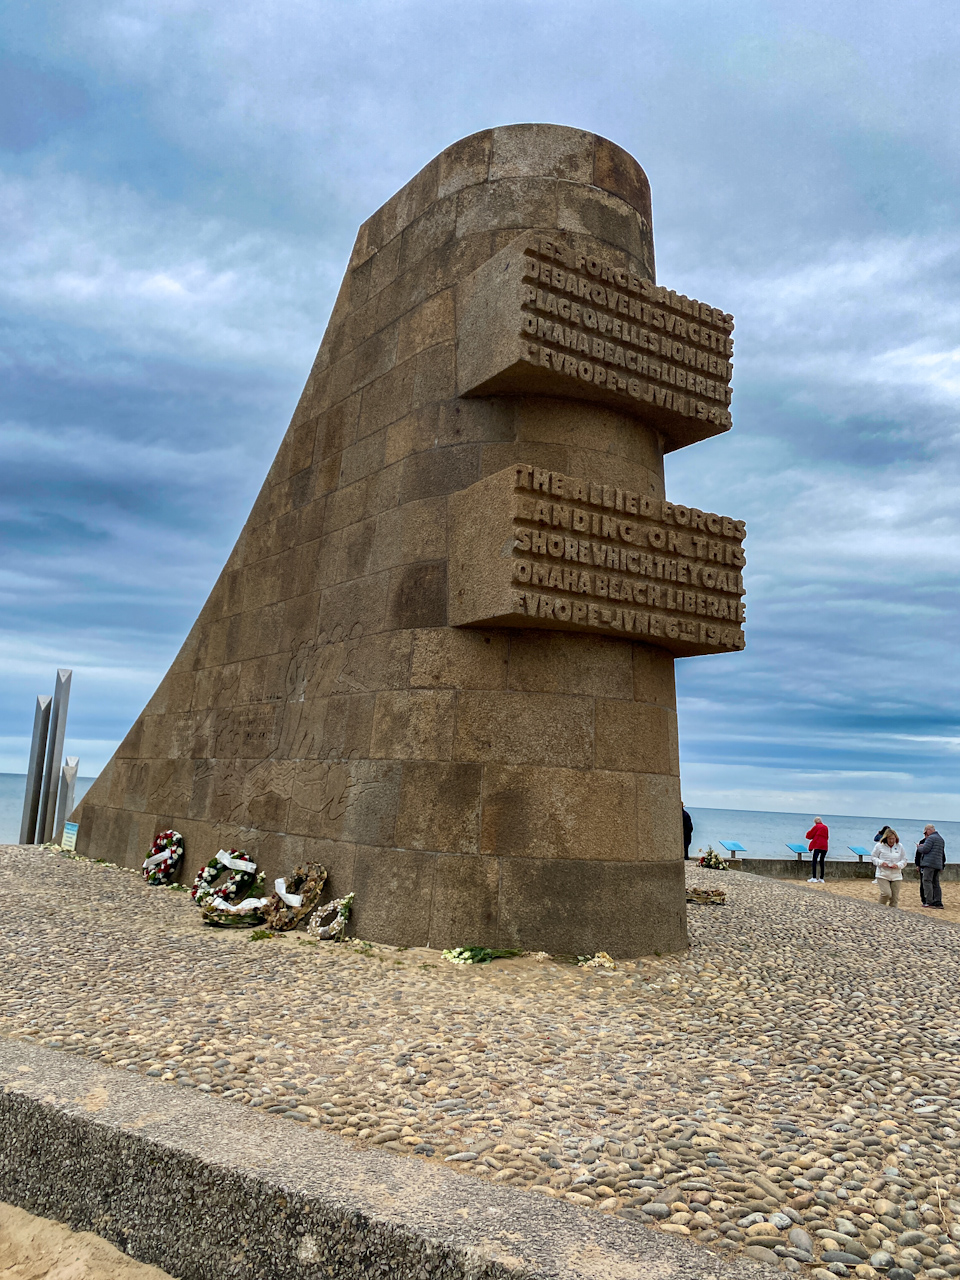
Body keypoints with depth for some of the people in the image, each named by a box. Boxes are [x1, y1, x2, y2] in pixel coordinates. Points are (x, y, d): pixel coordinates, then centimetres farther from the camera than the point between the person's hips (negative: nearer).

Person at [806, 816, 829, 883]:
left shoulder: (816, 826, 3)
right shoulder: (826, 827, 18)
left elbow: (809, 836, 7)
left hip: (817, 846, -6)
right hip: (825, 846, 6)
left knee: (814, 861, -8)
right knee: (822, 862, 10)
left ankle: (814, 878, -18)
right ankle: (821, 878, 8)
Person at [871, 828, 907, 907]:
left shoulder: (900, 846, 6)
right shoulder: (879, 846, -1)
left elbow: (904, 860, 11)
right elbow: (873, 857, 5)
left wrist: (898, 865, -9)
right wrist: (881, 862, -14)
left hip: (896, 876, 3)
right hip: (883, 875, -3)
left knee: (895, 897, 3)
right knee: (886, 893, -17)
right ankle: (881, 907, 7)